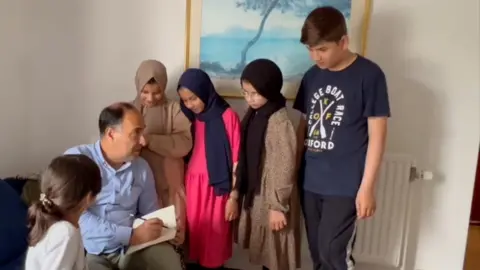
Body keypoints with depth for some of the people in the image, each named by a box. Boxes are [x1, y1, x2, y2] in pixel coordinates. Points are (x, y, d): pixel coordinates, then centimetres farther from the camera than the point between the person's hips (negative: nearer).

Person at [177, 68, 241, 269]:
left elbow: (236, 160, -8)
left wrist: (234, 196, -7)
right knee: (194, 236, 9)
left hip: (216, 188, -4)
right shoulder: (190, 117, 8)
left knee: (214, 240, 2)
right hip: (192, 186, 5)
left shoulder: (227, 116, -9)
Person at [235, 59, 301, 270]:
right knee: (264, 251, 20)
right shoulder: (254, 115, 5)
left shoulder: (279, 122, -21)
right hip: (255, 194, 8)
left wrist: (278, 205, -18)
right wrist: (242, 192, 14)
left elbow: (285, 167, -20)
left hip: (272, 198, -8)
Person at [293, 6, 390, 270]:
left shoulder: (369, 75, -9)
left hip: (345, 185, -5)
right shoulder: (312, 76, 7)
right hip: (310, 182, 6)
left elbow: (376, 135, -10)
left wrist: (366, 187, -13)